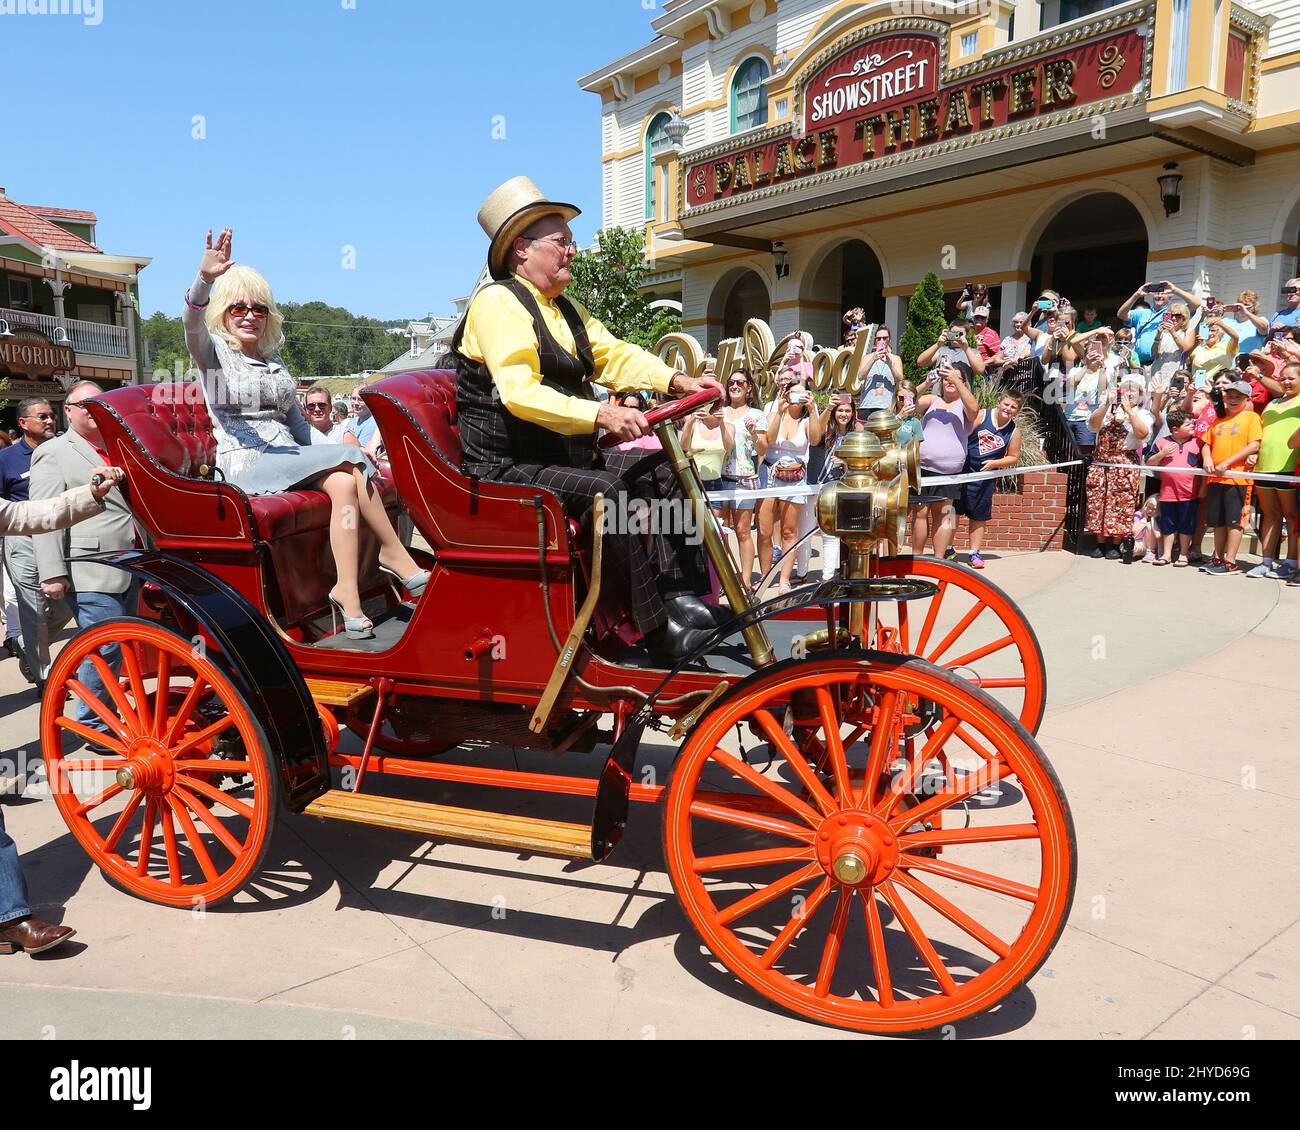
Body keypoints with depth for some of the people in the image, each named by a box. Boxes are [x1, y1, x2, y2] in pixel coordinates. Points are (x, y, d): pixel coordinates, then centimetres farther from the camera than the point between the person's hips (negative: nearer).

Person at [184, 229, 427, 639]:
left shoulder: (275, 362, 25)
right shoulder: (215, 352, 7)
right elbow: (192, 323, -17)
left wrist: (318, 459, 13)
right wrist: (204, 280, -37)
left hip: (290, 461, 6)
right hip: (244, 466, -6)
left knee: (345, 482, -28)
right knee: (350, 457, -27)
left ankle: (348, 590, -34)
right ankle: (395, 554, -21)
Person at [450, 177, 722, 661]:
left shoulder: (565, 309, 19)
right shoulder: (498, 302, -11)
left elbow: (614, 354, 11)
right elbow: (520, 393, -26)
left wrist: (676, 380, -7)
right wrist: (600, 414, -36)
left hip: (565, 455, 9)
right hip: (507, 467, -9)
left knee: (664, 472, -4)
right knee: (608, 493, -31)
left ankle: (682, 597, -9)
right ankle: (658, 631, -27)